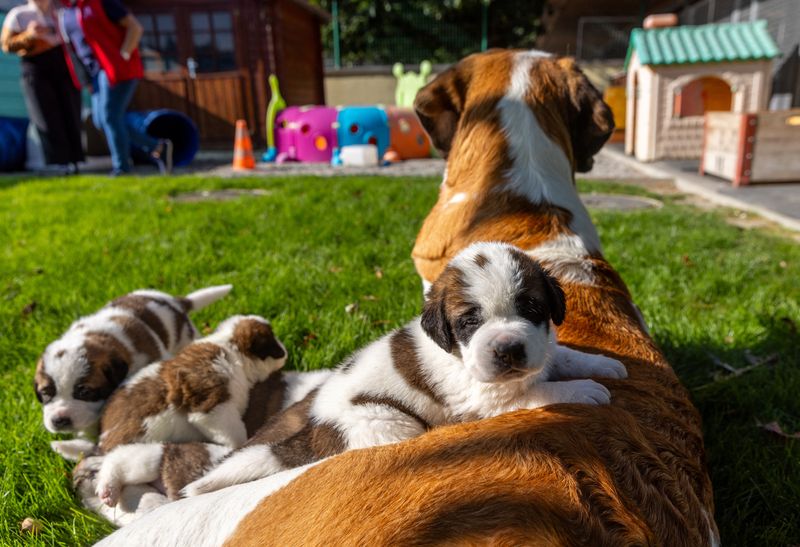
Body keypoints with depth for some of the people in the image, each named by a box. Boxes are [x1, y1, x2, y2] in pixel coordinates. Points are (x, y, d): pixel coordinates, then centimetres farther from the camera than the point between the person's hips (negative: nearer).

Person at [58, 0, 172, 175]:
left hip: (118, 68, -8)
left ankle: (121, 168, -1)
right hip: (96, 73, 8)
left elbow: (135, 27, -8)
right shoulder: (64, 15, 16)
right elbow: (71, 47, 21)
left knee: (110, 116, -11)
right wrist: (88, 80, 9)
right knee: (101, 120, 1)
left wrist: (123, 56, -17)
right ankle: (156, 148, 4)